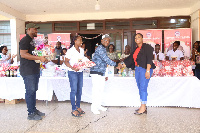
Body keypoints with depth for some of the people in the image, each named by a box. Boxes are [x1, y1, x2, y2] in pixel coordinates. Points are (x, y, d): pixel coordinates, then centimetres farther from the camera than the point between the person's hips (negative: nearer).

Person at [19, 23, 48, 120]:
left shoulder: (33, 40, 19)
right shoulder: (25, 40, -10)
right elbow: (23, 54, -21)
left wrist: (43, 58, 15)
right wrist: (39, 58, -24)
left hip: (35, 70, 9)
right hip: (28, 71, -9)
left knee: (34, 90, 14)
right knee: (30, 91, -4)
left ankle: (34, 110, 24)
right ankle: (31, 113, 5)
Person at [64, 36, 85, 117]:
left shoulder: (82, 50, 11)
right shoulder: (71, 50, -10)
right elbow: (66, 62, -11)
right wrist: (73, 68, -25)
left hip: (80, 72, 7)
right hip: (73, 73, -7)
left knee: (79, 90, 11)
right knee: (74, 90, -4)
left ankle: (78, 107, 24)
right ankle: (74, 110, 4)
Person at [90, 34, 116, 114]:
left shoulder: (104, 49, 18)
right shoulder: (100, 48, -13)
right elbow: (106, 60, -20)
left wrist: (105, 75, 21)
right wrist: (115, 64, -11)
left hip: (101, 73, 10)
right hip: (96, 72, -10)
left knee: (101, 89, 13)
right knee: (96, 89, -6)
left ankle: (98, 105, 23)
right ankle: (94, 107, 4)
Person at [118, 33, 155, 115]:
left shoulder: (146, 47, -5)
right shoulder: (136, 49, 18)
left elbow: (149, 59, -13)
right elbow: (130, 58, 22)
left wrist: (148, 71, -22)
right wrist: (122, 64, 19)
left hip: (145, 69, -8)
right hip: (137, 69, 8)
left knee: (143, 88, -10)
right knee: (140, 88, 8)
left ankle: (143, 108, -4)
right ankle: (143, 107, 15)